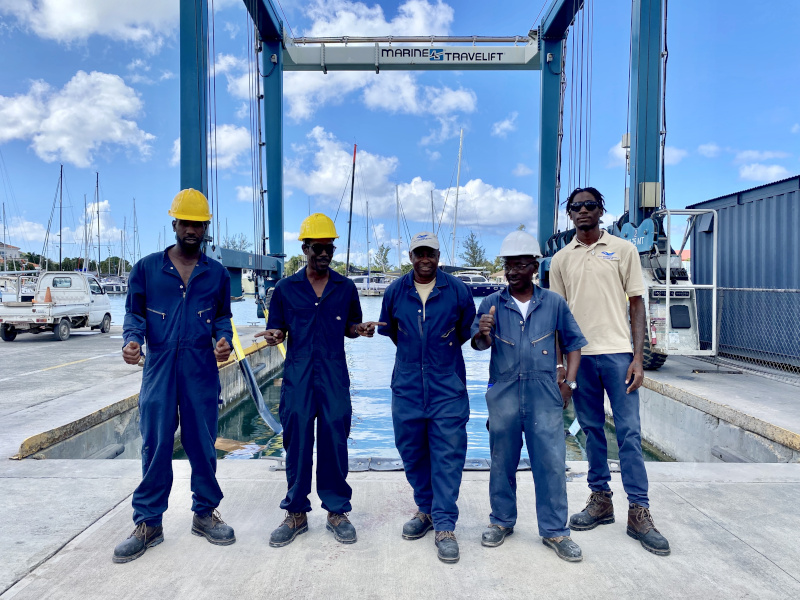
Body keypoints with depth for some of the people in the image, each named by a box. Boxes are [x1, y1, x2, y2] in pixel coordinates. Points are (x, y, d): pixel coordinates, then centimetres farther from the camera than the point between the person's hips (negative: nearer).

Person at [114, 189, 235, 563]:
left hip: (202, 371, 1)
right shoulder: (146, 268, 5)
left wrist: (224, 339, -7)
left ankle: (205, 513, 25)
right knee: (155, 445, 4)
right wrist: (132, 340, -12)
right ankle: (148, 523, 19)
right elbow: (134, 313, 7)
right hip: (158, 368, -1)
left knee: (203, 444, 9)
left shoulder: (217, 274, 8)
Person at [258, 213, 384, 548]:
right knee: (297, 443, 5)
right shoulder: (285, 288, 6)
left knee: (334, 442, 4)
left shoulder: (346, 288, 8)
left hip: (334, 377, 0)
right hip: (297, 377, 0)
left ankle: (336, 511, 20)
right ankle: (296, 514, 21)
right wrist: (274, 336, -14)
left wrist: (361, 329, -6)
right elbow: (277, 330, 9)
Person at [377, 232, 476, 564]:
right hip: (407, 387, 3)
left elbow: (469, 331, 9)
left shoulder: (457, 290, -3)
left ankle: (445, 526, 9)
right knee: (412, 453, 13)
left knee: (448, 456, -2)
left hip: (448, 388, -2)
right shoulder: (395, 291, 3)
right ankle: (425, 509, 33)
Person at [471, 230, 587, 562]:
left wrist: (568, 383, -1)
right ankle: (502, 520, 29)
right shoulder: (491, 303, 3)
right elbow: (479, 344, -3)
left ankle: (555, 530, 18)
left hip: (544, 393, 0)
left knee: (551, 461, 2)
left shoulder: (554, 303, 3)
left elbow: (573, 342, 8)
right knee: (502, 461, 11)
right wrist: (482, 333, -27)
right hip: (503, 393, 1)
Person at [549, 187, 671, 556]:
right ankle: (600, 500, 23)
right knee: (591, 429, 10)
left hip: (617, 352, -2)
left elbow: (636, 304, 2)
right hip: (580, 355, 2)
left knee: (629, 431, -2)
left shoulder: (623, 249, 4)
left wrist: (638, 357, -6)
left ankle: (639, 512, 7)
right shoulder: (561, 259, 10)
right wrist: (560, 363, 6)